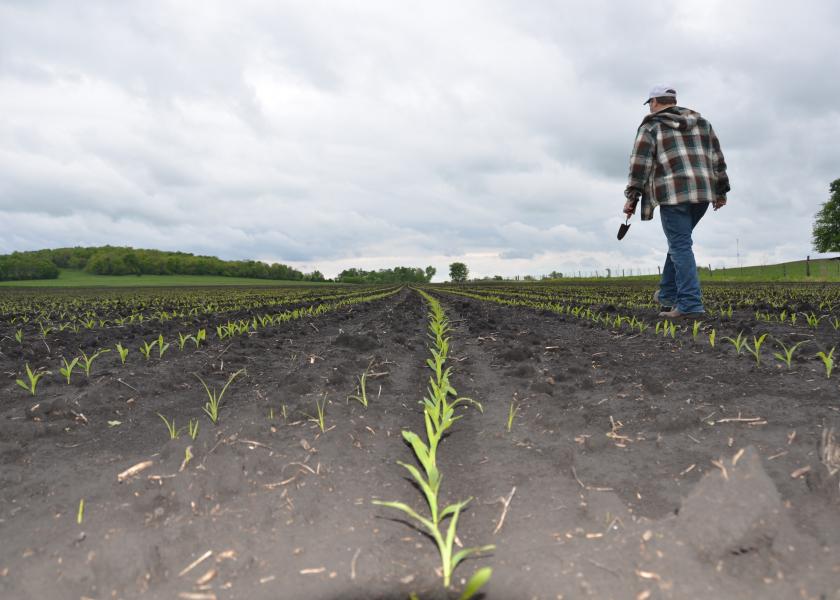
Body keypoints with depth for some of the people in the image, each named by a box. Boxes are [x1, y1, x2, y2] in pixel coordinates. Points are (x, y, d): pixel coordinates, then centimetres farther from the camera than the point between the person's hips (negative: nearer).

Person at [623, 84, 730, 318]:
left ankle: (690, 303, -12)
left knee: (680, 246, -6)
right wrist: (720, 191, 19)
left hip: (674, 193, -6)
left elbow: (640, 163, -4)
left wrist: (631, 197, -3)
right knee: (679, 242, 18)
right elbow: (716, 157, 17)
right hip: (702, 192, 6)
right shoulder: (701, 122, 20)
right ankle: (668, 294, 22)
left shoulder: (651, 126, 4)